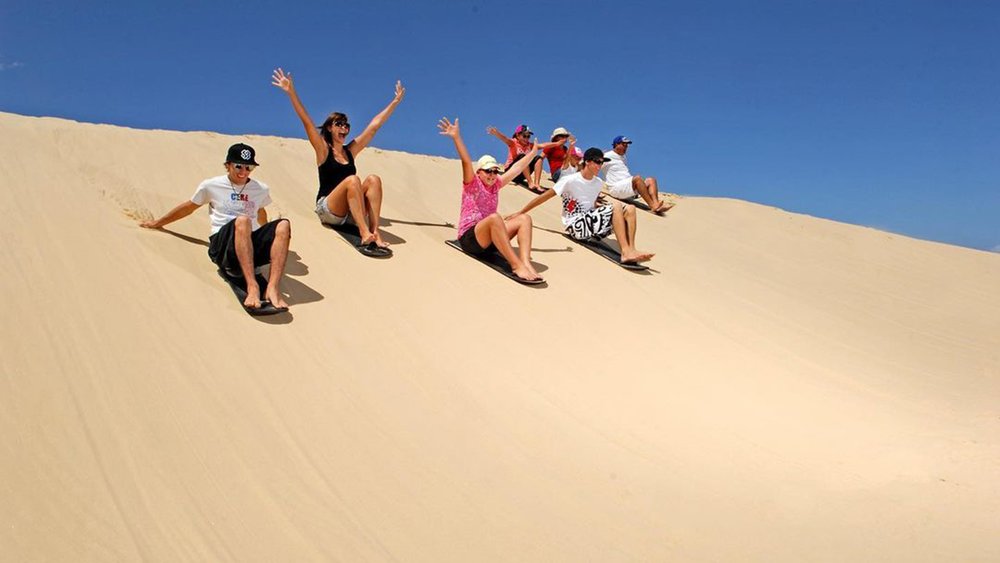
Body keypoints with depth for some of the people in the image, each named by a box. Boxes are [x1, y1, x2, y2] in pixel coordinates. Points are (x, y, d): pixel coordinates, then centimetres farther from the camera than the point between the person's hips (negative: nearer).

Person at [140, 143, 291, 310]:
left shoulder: (261, 190, 16)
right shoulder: (211, 186, 10)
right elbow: (188, 207, 23)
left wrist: (267, 235, 52)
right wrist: (157, 223, 34)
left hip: (252, 248, 3)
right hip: (222, 246, -3)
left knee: (283, 226, -28)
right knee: (242, 220, -37)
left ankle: (272, 288, -43)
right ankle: (252, 286, -52)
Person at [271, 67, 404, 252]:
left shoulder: (351, 150, 17)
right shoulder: (323, 150, 5)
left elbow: (374, 125, 17)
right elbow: (306, 121, -6)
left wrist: (395, 101, 19)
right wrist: (291, 92, -15)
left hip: (350, 213, 5)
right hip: (327, 210, -5)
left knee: (373, 179, -18)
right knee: (352, 180, -30)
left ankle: (374, 231, -30)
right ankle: (364, 233, -40)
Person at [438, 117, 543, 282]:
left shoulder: (495, 184, 18)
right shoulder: (472, 183, 1)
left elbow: (516, 168, 23)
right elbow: (466, 161, -14)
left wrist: (534, 151, 29)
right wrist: (456, 137, -28)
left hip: (491, 238, 7)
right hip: (469, 237, -7)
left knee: (525, 218, -12)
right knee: (495, 217, -36)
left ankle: (526, 262, -35)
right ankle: (516, 265, -42)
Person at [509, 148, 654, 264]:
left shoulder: (599, 183, 12)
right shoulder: (570, 180, -8)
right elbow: (544, 197, -7)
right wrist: (520, 213, -7)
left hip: (591, 223, 7)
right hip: (575, 225, -7)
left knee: (630, 209, -12)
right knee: (616, 205, -24)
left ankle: (630, 250, -24)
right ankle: (626, 252, -29)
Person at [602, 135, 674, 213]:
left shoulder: (622, 157, 27)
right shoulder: (608, 156, 0)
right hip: (615, 189, -9)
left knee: (651, 180, -7)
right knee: (638, 178, -31)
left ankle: (656, 203, -32)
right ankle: (652, 206, -38)